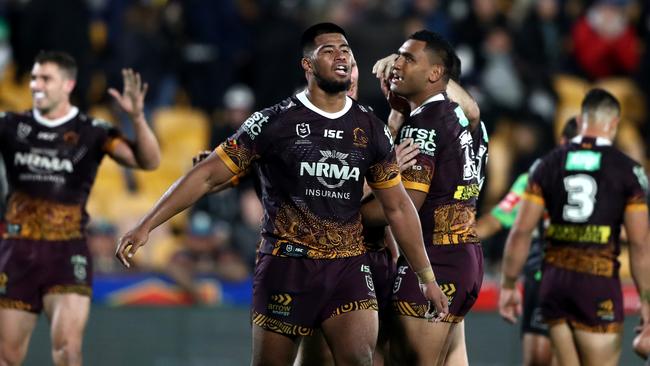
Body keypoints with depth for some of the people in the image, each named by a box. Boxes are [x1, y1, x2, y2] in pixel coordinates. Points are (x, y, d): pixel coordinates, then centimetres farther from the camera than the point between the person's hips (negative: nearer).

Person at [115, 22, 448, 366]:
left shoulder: (370, 129, 6)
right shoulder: (274, 122, -5)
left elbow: (398, 207, 14)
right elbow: (206, 175, -6)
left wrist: (428, 278, 13)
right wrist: (145, 225, -14)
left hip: (348, 267, 2)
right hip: (287, 264, -2)